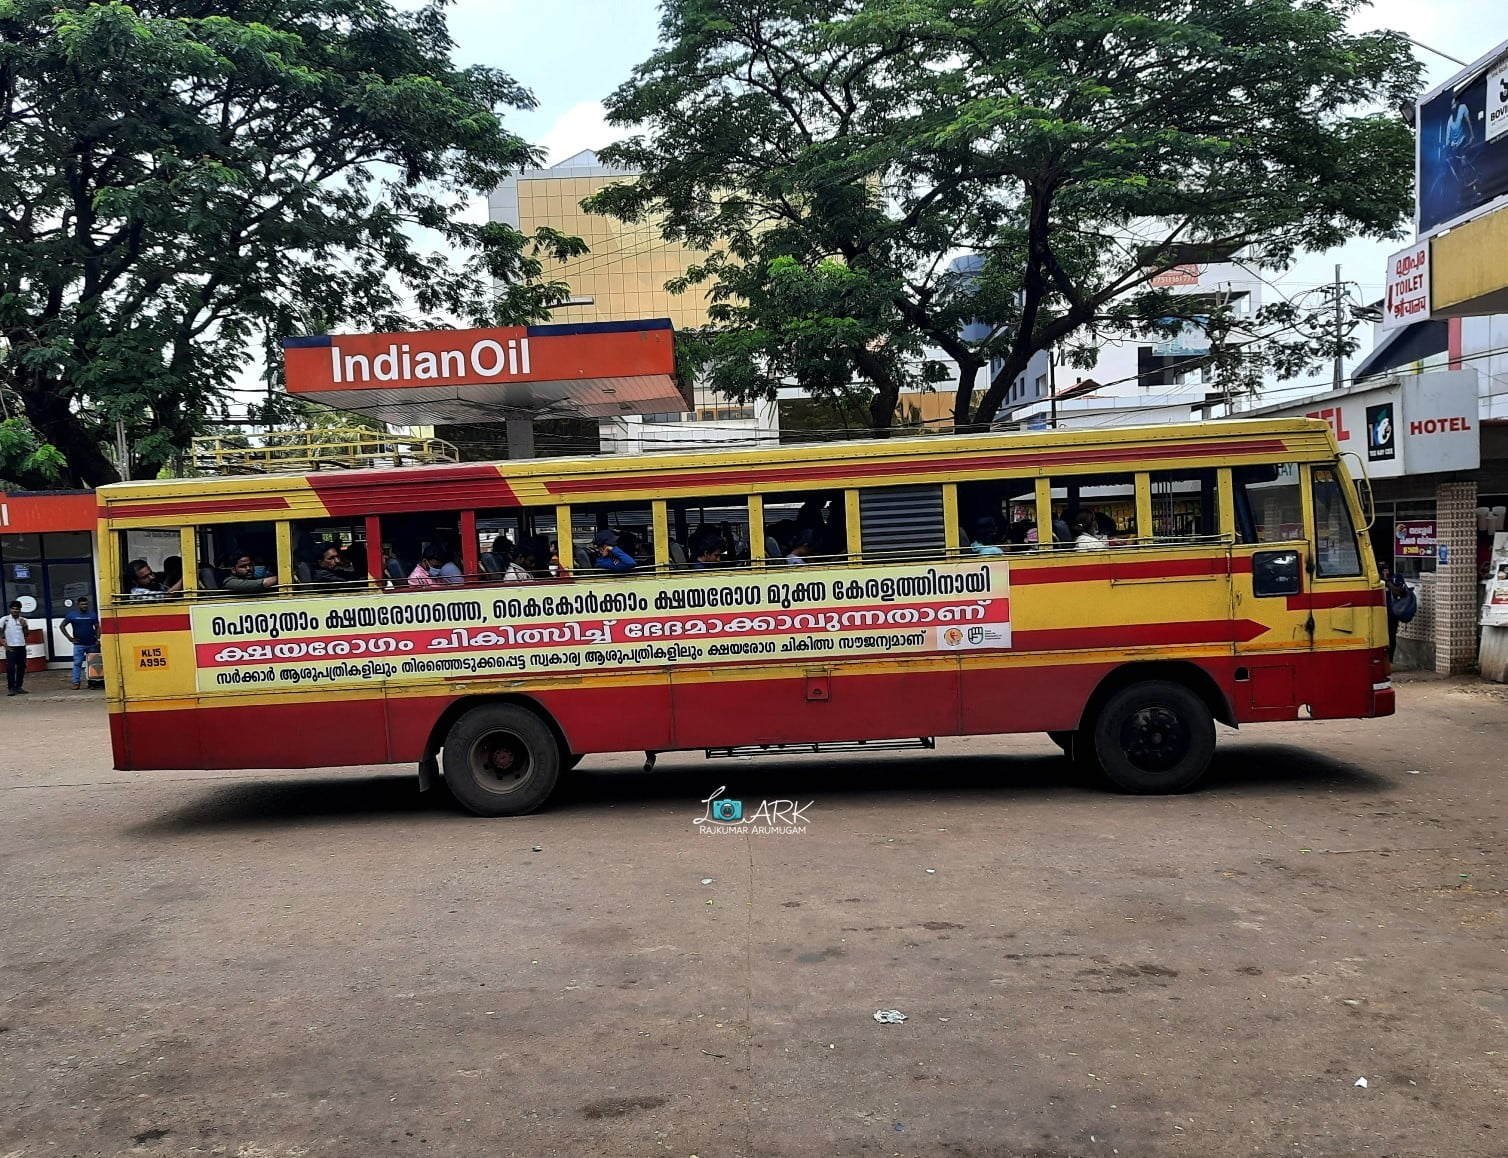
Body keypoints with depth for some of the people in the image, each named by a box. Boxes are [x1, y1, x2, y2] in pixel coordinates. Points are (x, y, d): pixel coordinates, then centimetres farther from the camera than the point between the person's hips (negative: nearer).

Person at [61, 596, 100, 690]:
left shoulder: (92, 615, 6)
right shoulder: (72, 615, 1)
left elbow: (97, 627, 10)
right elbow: (62, 626, 5)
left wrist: (98, 639, -3)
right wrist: (70, 638, -2)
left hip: (92, 644, 2)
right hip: (79, 644, -2)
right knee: (77, 663, -5)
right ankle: (76, 682, -4)